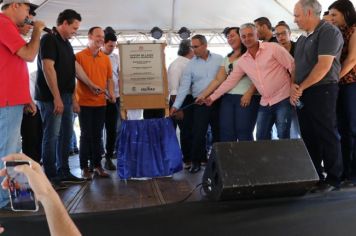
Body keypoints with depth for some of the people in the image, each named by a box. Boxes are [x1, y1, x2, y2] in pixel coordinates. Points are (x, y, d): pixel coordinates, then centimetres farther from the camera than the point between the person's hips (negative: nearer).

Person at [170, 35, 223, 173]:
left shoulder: (219, 59, 3)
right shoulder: (191, 64, 3)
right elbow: (184, 86, -1)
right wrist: (176, 106, -9)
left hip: (218, 101, 1)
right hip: (200, 104, 0)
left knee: (218, 132, 9)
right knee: (198, 134, -1)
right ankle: (196, 161, 14)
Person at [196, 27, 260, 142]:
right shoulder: (227, 58, 21)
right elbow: (218, 79, 14)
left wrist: (249, 94, -20)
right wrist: (203, 95, 5)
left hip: (247, 98, -6)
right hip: (227, 98, 6)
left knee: (244, 133, -5)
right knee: (226, 133, 1)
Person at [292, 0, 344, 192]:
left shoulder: (328, 32, -8)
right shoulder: (301, 39, 18)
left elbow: (324, 66, -17)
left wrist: (301, 88, -11)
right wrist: (293, 86, -2)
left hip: (322, 91, -8)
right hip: (302, 94, 8)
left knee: (326, 135, -2)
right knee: (308, 136, 9)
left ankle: (333, 179, 9)